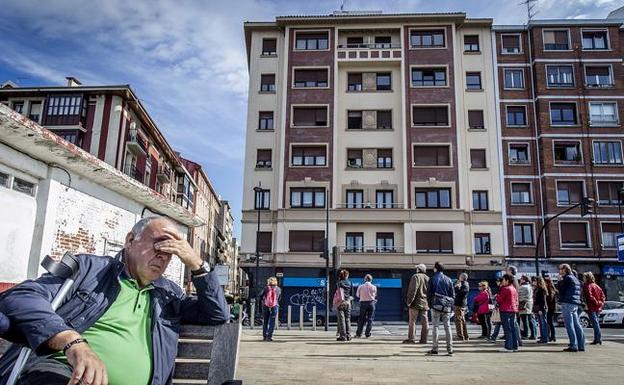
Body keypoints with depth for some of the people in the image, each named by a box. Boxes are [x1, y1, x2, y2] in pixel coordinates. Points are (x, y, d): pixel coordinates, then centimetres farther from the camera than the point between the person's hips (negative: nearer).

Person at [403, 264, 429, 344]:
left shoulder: (415, 277, -8)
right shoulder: (428, 279, 13)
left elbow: (413, 290, -17)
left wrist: (409, 301, -14)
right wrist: (428, 302, 18)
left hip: (416, 303, -6)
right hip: (425, 304, 6)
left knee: (412, 321, -1)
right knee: (424, 322, 7)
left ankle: (411, 338, -2)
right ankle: (423, 339, 8)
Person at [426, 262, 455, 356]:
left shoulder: (432, 279, -1)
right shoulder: (448, 280, 8)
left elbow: (429, 293, -2)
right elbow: (452, 295, 8)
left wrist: (430, 304, 6)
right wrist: (451, 306, 11)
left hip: (436, 306, -3)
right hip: (447, 306, 3)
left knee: (435, 326, 1)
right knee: (447, 327, 7)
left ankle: (435, 348, -1)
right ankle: (450, 349, 6)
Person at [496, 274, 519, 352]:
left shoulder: (505, 289, -14)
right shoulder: (514, 289, 13)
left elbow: (499, 300, -12)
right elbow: (516, 301, 18)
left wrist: (497, 295, 6)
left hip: (505, 311, -8)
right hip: (513, 310, 8)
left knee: (507, 329, -6)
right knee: (513, 328, 11)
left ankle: (508, 347, -6)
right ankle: (515, 346, 15)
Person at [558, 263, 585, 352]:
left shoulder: (567, 278, -8)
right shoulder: (575, 278, 20)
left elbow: (561, 290, -9)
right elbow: (578, 293, 24)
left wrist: (560, 281, 1)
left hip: (567, 304, -9)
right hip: (575, 304, 9)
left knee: (569, 325, -7)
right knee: (577, 324, 9)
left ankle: (573, 346, -9)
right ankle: (581, 345, 10)